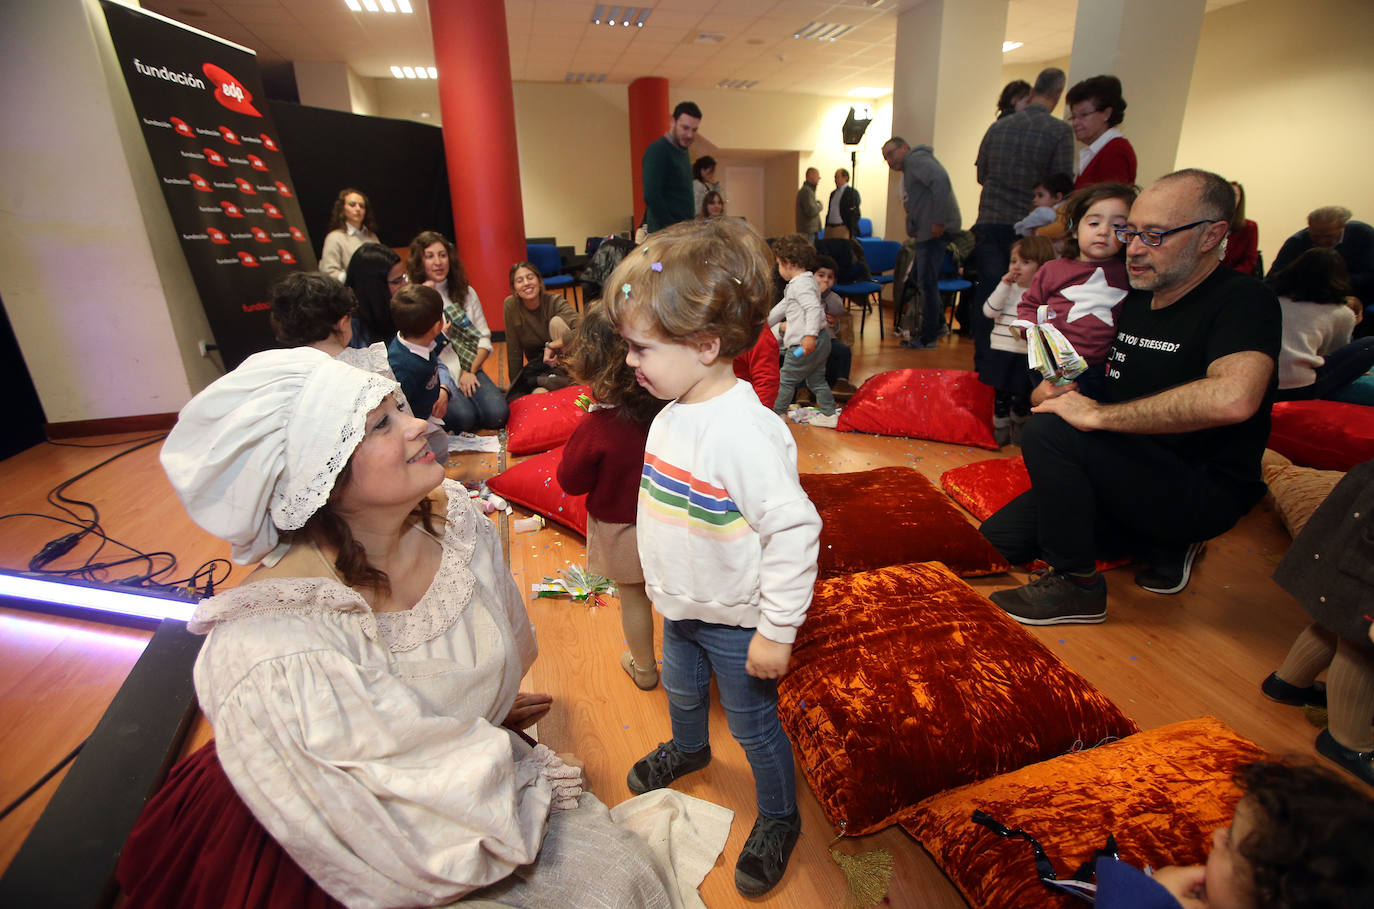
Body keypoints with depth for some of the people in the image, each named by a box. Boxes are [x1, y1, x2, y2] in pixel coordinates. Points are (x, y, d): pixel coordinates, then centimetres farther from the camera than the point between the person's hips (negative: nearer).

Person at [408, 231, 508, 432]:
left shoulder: (466, 292, 14)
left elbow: (484, 338, 10)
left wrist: (471, 371, -4)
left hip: (469, 367, 3)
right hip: (434, 372, -3)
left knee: (497, 414, -21)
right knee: (463, 417, -28)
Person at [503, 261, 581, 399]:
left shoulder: (555, 301, -15)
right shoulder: (510, 305, -9)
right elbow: (514, 350, -5)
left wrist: (551, 346, -30)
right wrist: (515, 384, -3)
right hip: (537, 365, 1)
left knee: (557, 321, -26)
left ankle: (564, 376, -16)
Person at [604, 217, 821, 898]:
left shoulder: (746, 432, -33)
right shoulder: (674, 413, -5)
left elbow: (794, 533, -30)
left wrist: (776, 631, -22)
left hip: (735, 621, -8)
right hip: (682, 608, 8)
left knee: (754, 725, 15)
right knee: (681, 688, 31)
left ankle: (779, 818, 44)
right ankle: (688, 747, 63)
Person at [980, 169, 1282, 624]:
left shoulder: (1244, 301, -16)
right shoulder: (1136, 301, 9)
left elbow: (1233, 398, -37)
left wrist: (1097, 414, -30)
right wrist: (1056, 389, -7)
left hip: (1203, 494, -8)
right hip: (1132, 475, 8)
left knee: (1049, 431, -29)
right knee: (998, 539, 1)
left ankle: (1077, 586, -12)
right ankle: (1163, 544, 14)